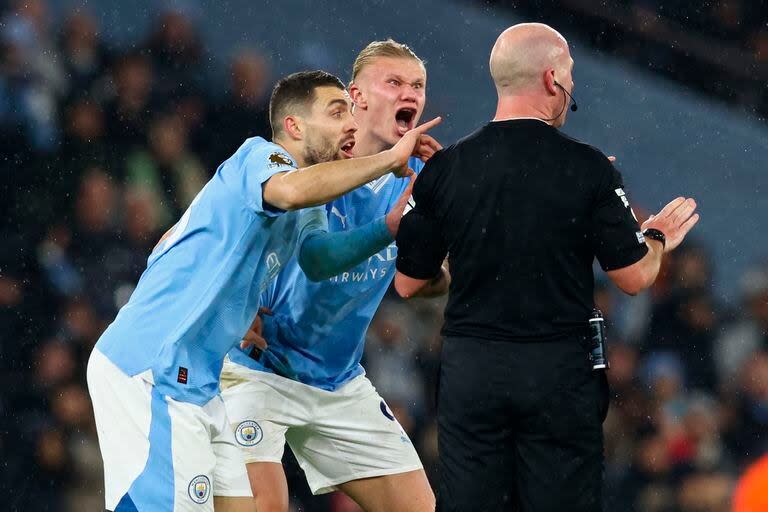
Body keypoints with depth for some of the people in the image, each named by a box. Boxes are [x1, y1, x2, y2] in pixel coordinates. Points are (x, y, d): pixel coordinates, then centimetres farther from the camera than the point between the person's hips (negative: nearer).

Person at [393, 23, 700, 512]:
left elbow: (408, 283, 7)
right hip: (559, 374, -2)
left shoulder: (444, 169, 0)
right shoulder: (588, 168, -7)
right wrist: (658, 237, 19)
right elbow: (634, 276, -2)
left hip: (471, 371, 2)